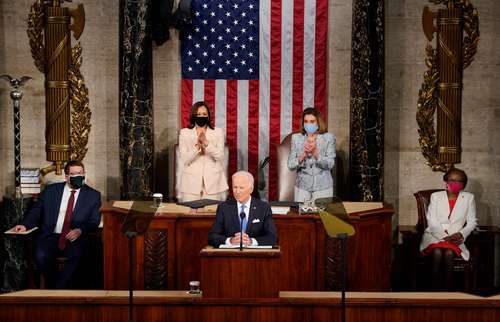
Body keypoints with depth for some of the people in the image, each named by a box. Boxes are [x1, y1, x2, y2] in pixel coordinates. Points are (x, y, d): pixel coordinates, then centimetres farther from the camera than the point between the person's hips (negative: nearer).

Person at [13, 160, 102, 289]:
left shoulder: (93, 195, 9)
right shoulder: (50, 190, 13)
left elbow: (94, 221, 3)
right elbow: (35, 212, 13)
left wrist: (80, 230, -16)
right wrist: (25, 225, -6)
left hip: (75, 238, -1)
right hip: (50, 236, 1)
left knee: (76, 255, -33)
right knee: (41, 256, -29)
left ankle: (58, 290, -16)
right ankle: (52, 285, -4)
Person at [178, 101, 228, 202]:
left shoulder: (218, 132, 6)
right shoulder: (184, 133, 6)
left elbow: (220, 156, -6)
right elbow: (185, 159, -4)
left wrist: (206, 143, -18)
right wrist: (197, 146, -19)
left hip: (213, 182, 0)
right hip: (191, 182, 0)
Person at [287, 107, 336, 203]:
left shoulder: (329, 137, -2)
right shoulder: (296, 138, 2)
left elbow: (330, 164, -10)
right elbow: (290, 165, -4)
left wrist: (315, 153, -24)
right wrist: (303, 155, -21)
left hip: (323, 187, -1)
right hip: (302, 187, 1)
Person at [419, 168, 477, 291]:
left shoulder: (469, 198, 11)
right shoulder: (436, 196, 8)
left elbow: (472, 222, 7)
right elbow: (431, 221, -1)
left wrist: (461, 234, -13)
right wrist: (444, 236, -16)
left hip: (454, 238, 0)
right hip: (434, 235, 0)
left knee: (449, 253, -32)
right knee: (437, 252, -32)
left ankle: (446, 289, -26)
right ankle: (435, 289, -26)